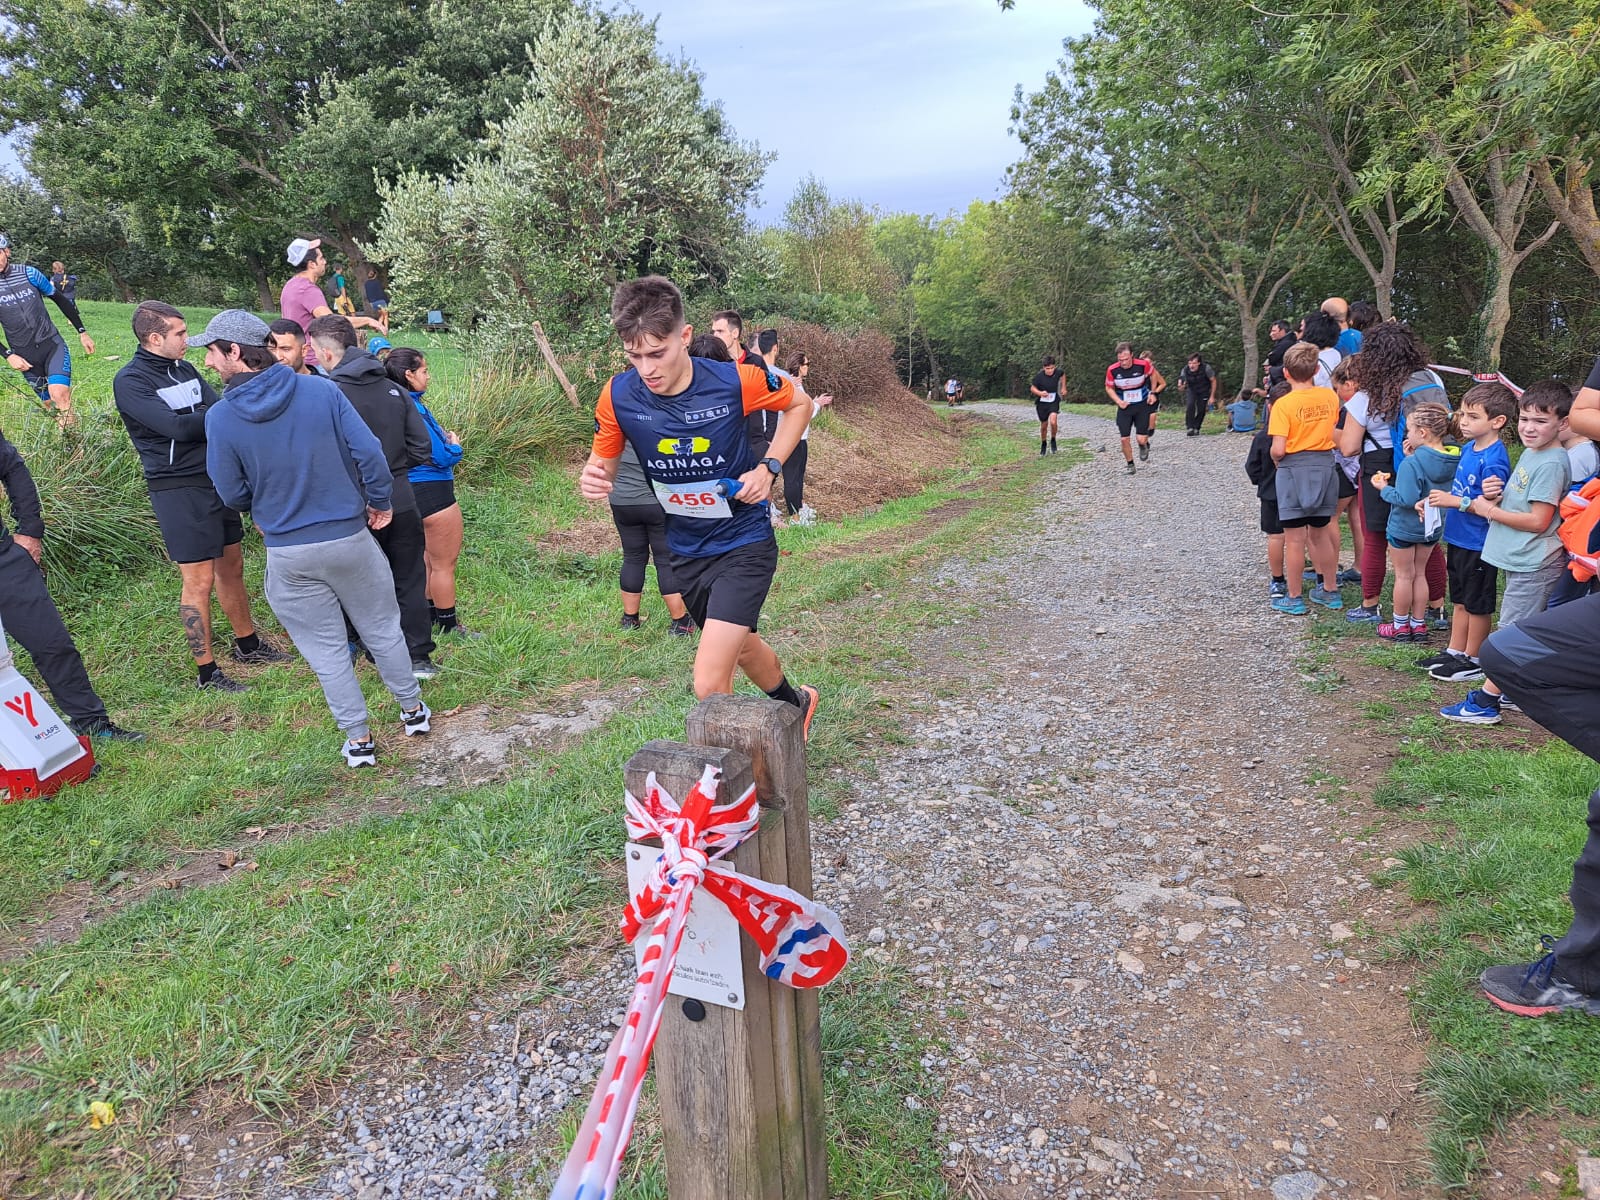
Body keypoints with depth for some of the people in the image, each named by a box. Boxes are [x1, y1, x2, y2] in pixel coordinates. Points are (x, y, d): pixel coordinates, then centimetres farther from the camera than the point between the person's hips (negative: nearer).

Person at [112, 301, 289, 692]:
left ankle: (247, 644, 33)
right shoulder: (130, 381, -12)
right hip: (178, 488, -7)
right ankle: (207, 671, 8)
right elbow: (176, 427, -23)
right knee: (199, 580, -3)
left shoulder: (184, 368, 11)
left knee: (231, 565, 17)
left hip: (216, 478, 7)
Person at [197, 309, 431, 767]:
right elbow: (369, 450, -12)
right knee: (382, 629, 19)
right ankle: (414, 711, 33)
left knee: (326, 650, 13)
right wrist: (380, 502, 4)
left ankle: (359, 740, 21)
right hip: (350, 537, 1)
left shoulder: (220, 418, -10)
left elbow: (233, 494, -2)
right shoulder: (322, 390, -10)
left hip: (288, 553, -1)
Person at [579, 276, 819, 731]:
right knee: (742, 647, 27)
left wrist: (769, 468, -14)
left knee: (709, 685, -16)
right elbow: (603, 461, 1)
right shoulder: (617, 396, -15)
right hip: (685, 551, 5)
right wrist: (592, 479, -24)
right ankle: (794, 702, 58)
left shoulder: (735, 381, -21)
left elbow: (799, 404, -1)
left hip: (744, 544, -5)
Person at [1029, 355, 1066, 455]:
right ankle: (1043, 444, 35)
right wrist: (1040, 393, -26)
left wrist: (1063, 387, 11)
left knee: (1053, 421, -23)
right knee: (1044, 425, 9)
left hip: (1054, 402, 0)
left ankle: (1053, 440, 4)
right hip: (1041, 403, 0)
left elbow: (1063, 376, 14)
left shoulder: (1057, 373, -11)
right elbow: (1032, 388, -8)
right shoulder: (1039, 377, -19)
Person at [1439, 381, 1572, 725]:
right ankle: (1517, 693, 26)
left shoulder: (1551, 464, -19)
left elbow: (1538, 521, -21)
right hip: (1522, 560, 10)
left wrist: (1490, 510, -13)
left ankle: (1485, 702, -1)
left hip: (1533, 564, -10)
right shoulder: (1529, 454, 10)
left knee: (1511, 635, -4)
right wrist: (1494, 494, -2)